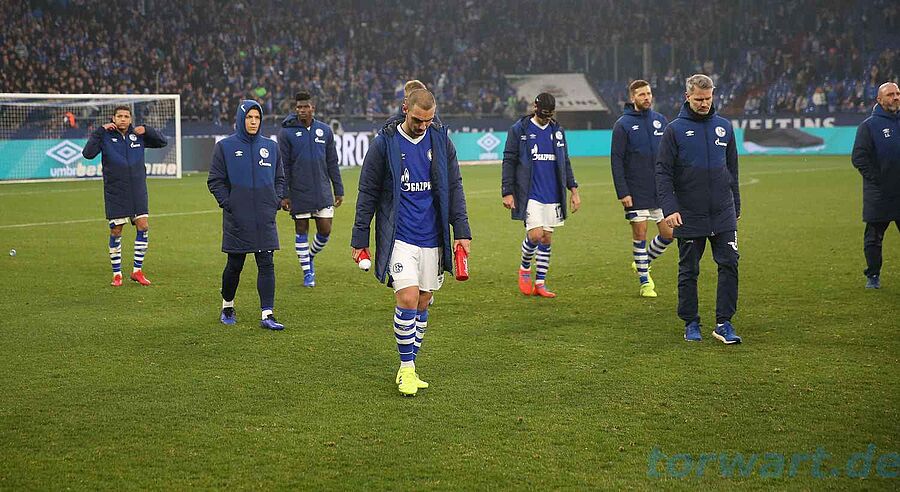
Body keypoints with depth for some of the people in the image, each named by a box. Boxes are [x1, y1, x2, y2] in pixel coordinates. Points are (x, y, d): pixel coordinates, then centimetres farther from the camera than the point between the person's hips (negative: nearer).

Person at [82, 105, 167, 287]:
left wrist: (147, 130, -5)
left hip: (138, 192, 3)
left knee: (143, 226, -4)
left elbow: (162, 142, 12)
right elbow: (88, 153, -16)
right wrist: (100, 130, -18)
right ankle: (117, 274, 12)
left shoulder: (138, 135, 6)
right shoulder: (105, 136, -4)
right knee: (116, 232, 1)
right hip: (115, 193, -3)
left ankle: (137, 270, 8)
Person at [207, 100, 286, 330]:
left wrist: (276, 201, 4)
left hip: (265, 220, 2)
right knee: (234, 265, 7)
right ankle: (227, 306, 29)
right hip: (237, 220, -2)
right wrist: (228, 204, -8)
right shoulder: (225, 146, -1)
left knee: (266, 265, -3)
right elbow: (215, 181, 1)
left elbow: (279, 178, 17)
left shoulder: (271, 146, 9)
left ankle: (267, 314, -4)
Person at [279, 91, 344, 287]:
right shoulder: (287, 132, -3)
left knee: (325, 230, 2)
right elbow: (283, 166, -3)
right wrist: (283, 195, -7)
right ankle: (307, 272, 16)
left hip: (323, 191, 3)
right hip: (299, 193, -2)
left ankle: (310, 256, 30)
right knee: (302, 230, 5)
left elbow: (332, 163, 11)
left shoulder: (325, 131, 6)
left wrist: (338, 190, 9)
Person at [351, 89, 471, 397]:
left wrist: (462, 231, 3)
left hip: (432, 238, 4)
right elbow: (367, 193, 1)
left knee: (423, 303, 7)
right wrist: (359, 239, 1)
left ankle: (408, 368, 19)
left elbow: (454, 188, 10)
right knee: (408, 298, -15)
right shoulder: (384, 143, -4)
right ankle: (407, 369, -1)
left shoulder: (441, 141, 5)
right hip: (399, 237, -4)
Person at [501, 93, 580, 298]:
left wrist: (573, 189, 11)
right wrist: (507, 192, -7)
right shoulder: (519, 130, -2)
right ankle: (524, 268, 13)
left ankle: (540, 283, 12)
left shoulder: (557, 130, 12)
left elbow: (565, 162, 18)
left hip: (553, 195, 5)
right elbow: (509, 162, -1)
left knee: (547, 239, 5)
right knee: (535, 235, -15)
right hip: (530, 195, -5)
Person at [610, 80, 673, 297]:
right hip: (636, 192, -4)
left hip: (661, 190, 4)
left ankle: (643, 262, 26)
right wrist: (622, 192, -12)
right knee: (640, 233, 0)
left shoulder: (661, 121, 9)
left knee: (668, 233, 2)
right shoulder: (623, 125, -4)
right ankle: (645, 282, 11)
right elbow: (616, 160, -6)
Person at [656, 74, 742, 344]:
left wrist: (735, 205, 15)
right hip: (689, 216, -2)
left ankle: (724, 323, 1)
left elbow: (732, 169, 16)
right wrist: (670, 208, -16)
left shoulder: (724, 126, 8)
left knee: (729, 265, -5)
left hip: (723, 213, 3)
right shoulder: (674, 129, -3)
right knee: (689, 271, 6)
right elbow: (663, 172, -6)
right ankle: (691, 324, 18)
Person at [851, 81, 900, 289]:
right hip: (879, 194, -4)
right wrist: (875, 179, -12)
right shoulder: (869, 125, -4)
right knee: (874, 237, 5)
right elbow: (858, 157, -7)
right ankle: (873, 276, 15)